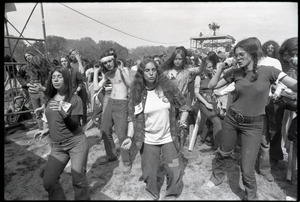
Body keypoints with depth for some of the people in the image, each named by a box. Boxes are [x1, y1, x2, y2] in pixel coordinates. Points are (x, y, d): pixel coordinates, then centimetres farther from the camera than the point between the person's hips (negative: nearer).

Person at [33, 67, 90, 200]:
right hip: (57, 146, 5)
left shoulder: (75, 99, -10)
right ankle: (59, 198, 28)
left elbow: (74, 126, -15)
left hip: (77, 143, -5)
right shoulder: (50, 99, 7)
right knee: (48, 182, 3)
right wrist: (47, 130, 7)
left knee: (78, 181, -5)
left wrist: (63, 112, -30)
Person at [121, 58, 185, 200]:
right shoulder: (137, 93, -8)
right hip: (148, 140, 0)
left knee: (175, 171, 11)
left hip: (169, 138, 1)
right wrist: (129, 137, -13)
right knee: (149, 173, 12)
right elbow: (133, 117, -6)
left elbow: (181, 105, 6)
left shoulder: (167, 86, -7)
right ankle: (153, 195, 42)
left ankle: (172, 195, 40)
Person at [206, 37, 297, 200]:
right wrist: (221, 68, -10)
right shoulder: (234, 72, -3)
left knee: (247, 169, 2)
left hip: (253, 125, -2)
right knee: (224, 153, 21)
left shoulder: (268, 71, -11)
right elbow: (211, 86, 0)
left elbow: (294, 85, -19)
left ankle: (251, 196, 32)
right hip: (231, 119, 3)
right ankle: (217, 176, 50)